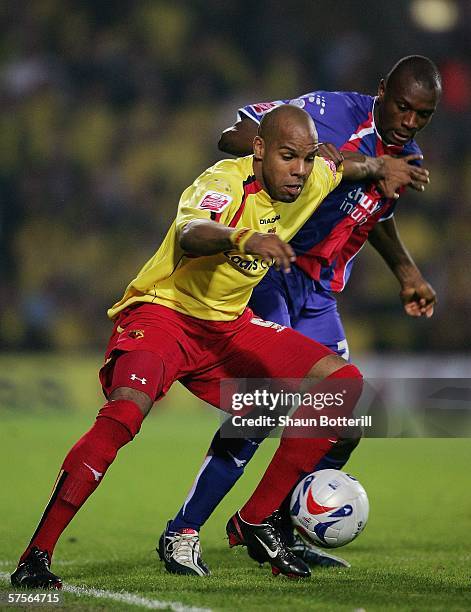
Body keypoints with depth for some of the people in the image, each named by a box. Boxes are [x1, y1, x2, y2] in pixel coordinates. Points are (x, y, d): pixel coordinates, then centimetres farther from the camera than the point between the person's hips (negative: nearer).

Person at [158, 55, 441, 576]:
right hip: (266, 272, -8)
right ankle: (182, 533, -14)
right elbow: (234, 136, -17)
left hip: (317, 295, 8)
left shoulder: (406, 161, 10)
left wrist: (407, 273, 29)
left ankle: (282, 533, 18)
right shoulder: (333, 112, -13)